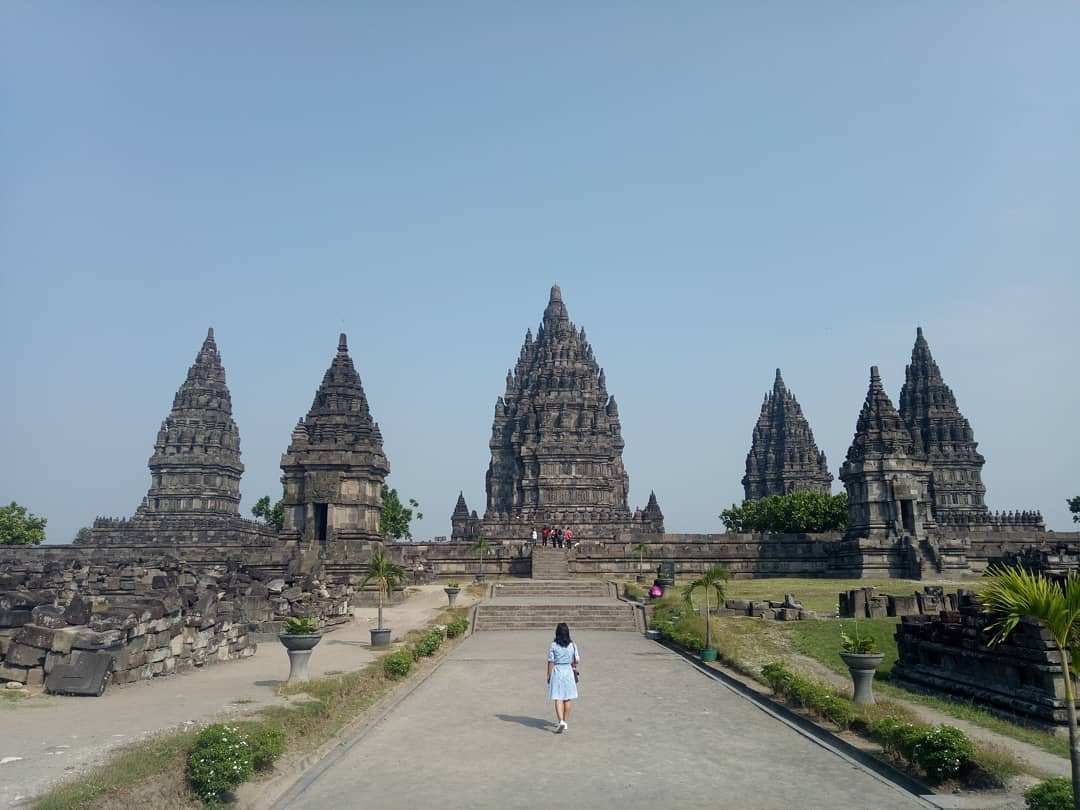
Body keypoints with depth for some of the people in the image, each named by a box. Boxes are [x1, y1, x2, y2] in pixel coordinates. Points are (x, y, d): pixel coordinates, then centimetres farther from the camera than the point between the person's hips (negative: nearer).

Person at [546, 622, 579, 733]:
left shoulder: (553, 646, -8)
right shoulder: (572, 645, -2)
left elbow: (550, 662, -7)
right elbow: (576, 661, 0)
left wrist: (549, 676, 1)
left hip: (557, 672, -3)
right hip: (569, 671, 3)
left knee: (558, 699, -2)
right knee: (567, 699, 14)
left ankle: (561, 722, -17)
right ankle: (565, 722, 23)